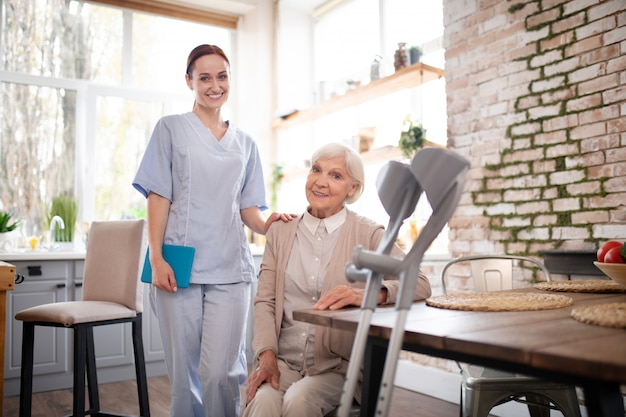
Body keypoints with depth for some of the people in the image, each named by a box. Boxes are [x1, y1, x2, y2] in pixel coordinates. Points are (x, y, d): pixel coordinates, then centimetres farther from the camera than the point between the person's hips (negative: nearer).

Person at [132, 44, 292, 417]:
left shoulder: (244, 143, 18)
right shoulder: (171, 129, 9)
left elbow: (247, 206, 14)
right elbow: (159, 197, 2)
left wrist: (265, 225, -8)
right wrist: (157, 259, -8)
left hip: (229, 267, 2)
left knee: (221, 372, -5)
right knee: (184, 372, 4)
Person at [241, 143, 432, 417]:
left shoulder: (368, 234, 0)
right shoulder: (280, 232, 9)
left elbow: (420, 284, -11)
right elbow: (264, 300, 5)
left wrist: (365, 294, -28)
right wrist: (267, 355, -10)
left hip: (337, 365, -1)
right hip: (284, 361, 2)